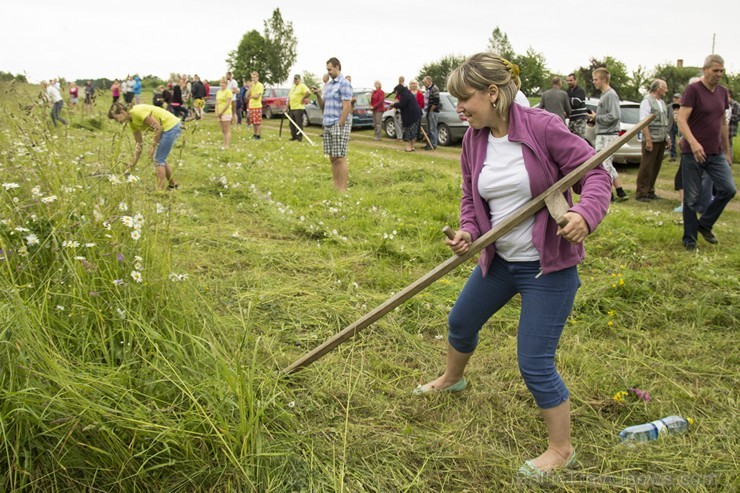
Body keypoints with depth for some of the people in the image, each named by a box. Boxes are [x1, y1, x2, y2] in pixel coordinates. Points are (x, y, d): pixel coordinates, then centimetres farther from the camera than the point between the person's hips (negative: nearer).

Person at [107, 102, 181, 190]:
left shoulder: (137, 111, -19)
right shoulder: (132, 122, 10)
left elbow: (158, 127, -21)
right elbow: (139, 144, 14)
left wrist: (153, 147, -14)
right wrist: (132, 165, 13)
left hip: (171, 126, -10)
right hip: (171, 126, 10)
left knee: (158, 160, -4)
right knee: (160, 159, 18)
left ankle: (160, 190, 0)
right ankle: (172, 185, 29)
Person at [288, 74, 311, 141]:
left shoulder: (302, 86, -8)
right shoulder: (292, 87, 19)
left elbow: (308, 93, -25)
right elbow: (289, 98, 22)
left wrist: (303, 98, -15)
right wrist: (287, 107, 17)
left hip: (299, 108, -9)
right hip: (292, 108, 9)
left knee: (299, 123, -6)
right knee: (292, 123, 11)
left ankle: (299, 137, -1)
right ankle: (293, 136, 19)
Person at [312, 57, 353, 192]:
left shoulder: (344, 84, -9)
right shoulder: (328, 85, 17)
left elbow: (347, 107, -15)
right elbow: (322, 106, 19)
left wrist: (339, 125, -16)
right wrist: (318, 96, 0)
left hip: (339, 125, -8)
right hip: (327, 125, 8)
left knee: (340, 158, -8)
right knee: (332, 159, 10)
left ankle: (343, 190, -5)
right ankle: (336, 187, 16)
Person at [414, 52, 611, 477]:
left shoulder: (543, 127, -20)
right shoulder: (474, 140, -2)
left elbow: (595, 172, -15)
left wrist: (585, 214, -34)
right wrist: (468, 231, -11)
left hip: (548, 266, -7)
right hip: (498, 259, 7)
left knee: (535, 363, -5)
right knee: (461, 321, 24)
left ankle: (561, 449, 20)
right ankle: (453, 379, 58)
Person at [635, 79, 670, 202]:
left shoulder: (662, 103, 17)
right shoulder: (647, 101, -8)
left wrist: (667, 137, 16)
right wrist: (648, 140, -20)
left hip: (661, 140, 8)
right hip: (652, 140, -8)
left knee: (656, 168, 9)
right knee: (646, 168, -5)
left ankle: (650, 191, 17)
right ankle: (640, 193, -1)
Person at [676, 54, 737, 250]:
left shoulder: (722, 92, 12)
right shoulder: (693, 90, -8)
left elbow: (723, 123, 20)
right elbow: (681, 120, -17)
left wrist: (727, 151, 20)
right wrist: (693, 143, -32)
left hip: (716, 154, 6)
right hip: (693, 153, -6)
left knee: (729, 189, -4)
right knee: (692, 198, 0)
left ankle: (704, 225, 15)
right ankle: (689, 239, 13)